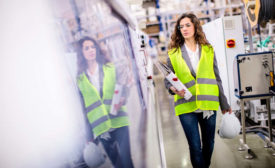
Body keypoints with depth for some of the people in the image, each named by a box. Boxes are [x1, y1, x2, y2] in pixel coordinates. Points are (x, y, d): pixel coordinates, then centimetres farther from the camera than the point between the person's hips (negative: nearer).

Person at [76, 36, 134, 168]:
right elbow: (83, 105, 10)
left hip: (119, 121, 0)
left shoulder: (110, 68, 8)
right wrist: (88, 132, 8)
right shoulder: (80, 78, 8)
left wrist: (121, 100, -14)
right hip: (99, 127, 1)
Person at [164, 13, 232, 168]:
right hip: (187, 106, -2)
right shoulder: (174, 53, 3)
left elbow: (217, 78, 10)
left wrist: (224, 104, 9)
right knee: (195, 147, -2)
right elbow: (168, 79, 8)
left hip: (208, 104, 2)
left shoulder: (208, 50, 8)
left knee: (209, 144, 14)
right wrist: (173, 88, -16)